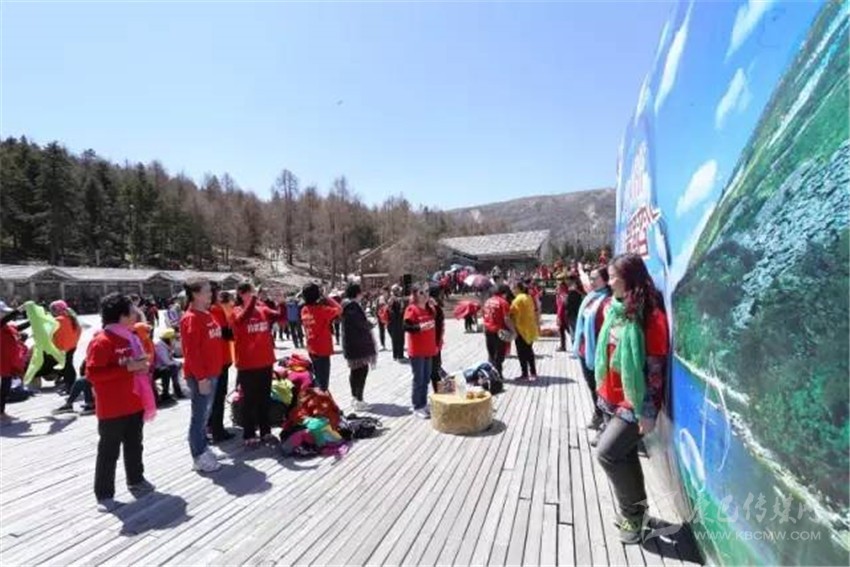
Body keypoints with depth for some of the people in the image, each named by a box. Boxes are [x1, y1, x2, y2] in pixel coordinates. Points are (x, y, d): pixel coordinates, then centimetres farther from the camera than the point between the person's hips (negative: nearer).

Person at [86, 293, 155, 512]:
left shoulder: (131, 337, 9)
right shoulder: (101, 342, -17)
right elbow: (92, 374, -22)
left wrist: (142, 367, 1)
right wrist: (127, 368, -27)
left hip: (134, 404, 8)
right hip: (112, 409, -8)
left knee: (134, 446, 20)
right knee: (109, 452, 3)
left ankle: (136, 481, 35)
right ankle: (104, 495, 15)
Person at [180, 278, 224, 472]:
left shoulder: (207, 315, 12)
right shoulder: (191, 319, -15)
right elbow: (191, 352, -19)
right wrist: (201, 377, -20)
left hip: (212, 373, 9)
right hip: (200, 376, -9)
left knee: (205, 414, 17)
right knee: (199, 415, 1)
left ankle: (203, 448, 29)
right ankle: (199, 457, 11)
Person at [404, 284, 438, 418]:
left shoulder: (429, 308, 11)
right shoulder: (411, 309, -11)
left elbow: (435, 323, 20)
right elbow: (406, 327, -19)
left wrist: (433, 306, 8)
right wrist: (420, 327, -33)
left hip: (429, 350, 7)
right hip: (417, 350, -7)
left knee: (426, 378, 13)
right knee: (418, 379, -1)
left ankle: (424, 404, 24)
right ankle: (417, 408, 8)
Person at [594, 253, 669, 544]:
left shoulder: (650, 316, -18)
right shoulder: (614, 309, 5)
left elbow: (655, 368, -18)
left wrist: (647, 412, -17)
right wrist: (603, 390, 16)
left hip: (633, 403, -7)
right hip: (612, 398, 8)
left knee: (607, 453, -8)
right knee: (624, 454, 16)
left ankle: (634, 512, 15)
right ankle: (634, 509, 35)